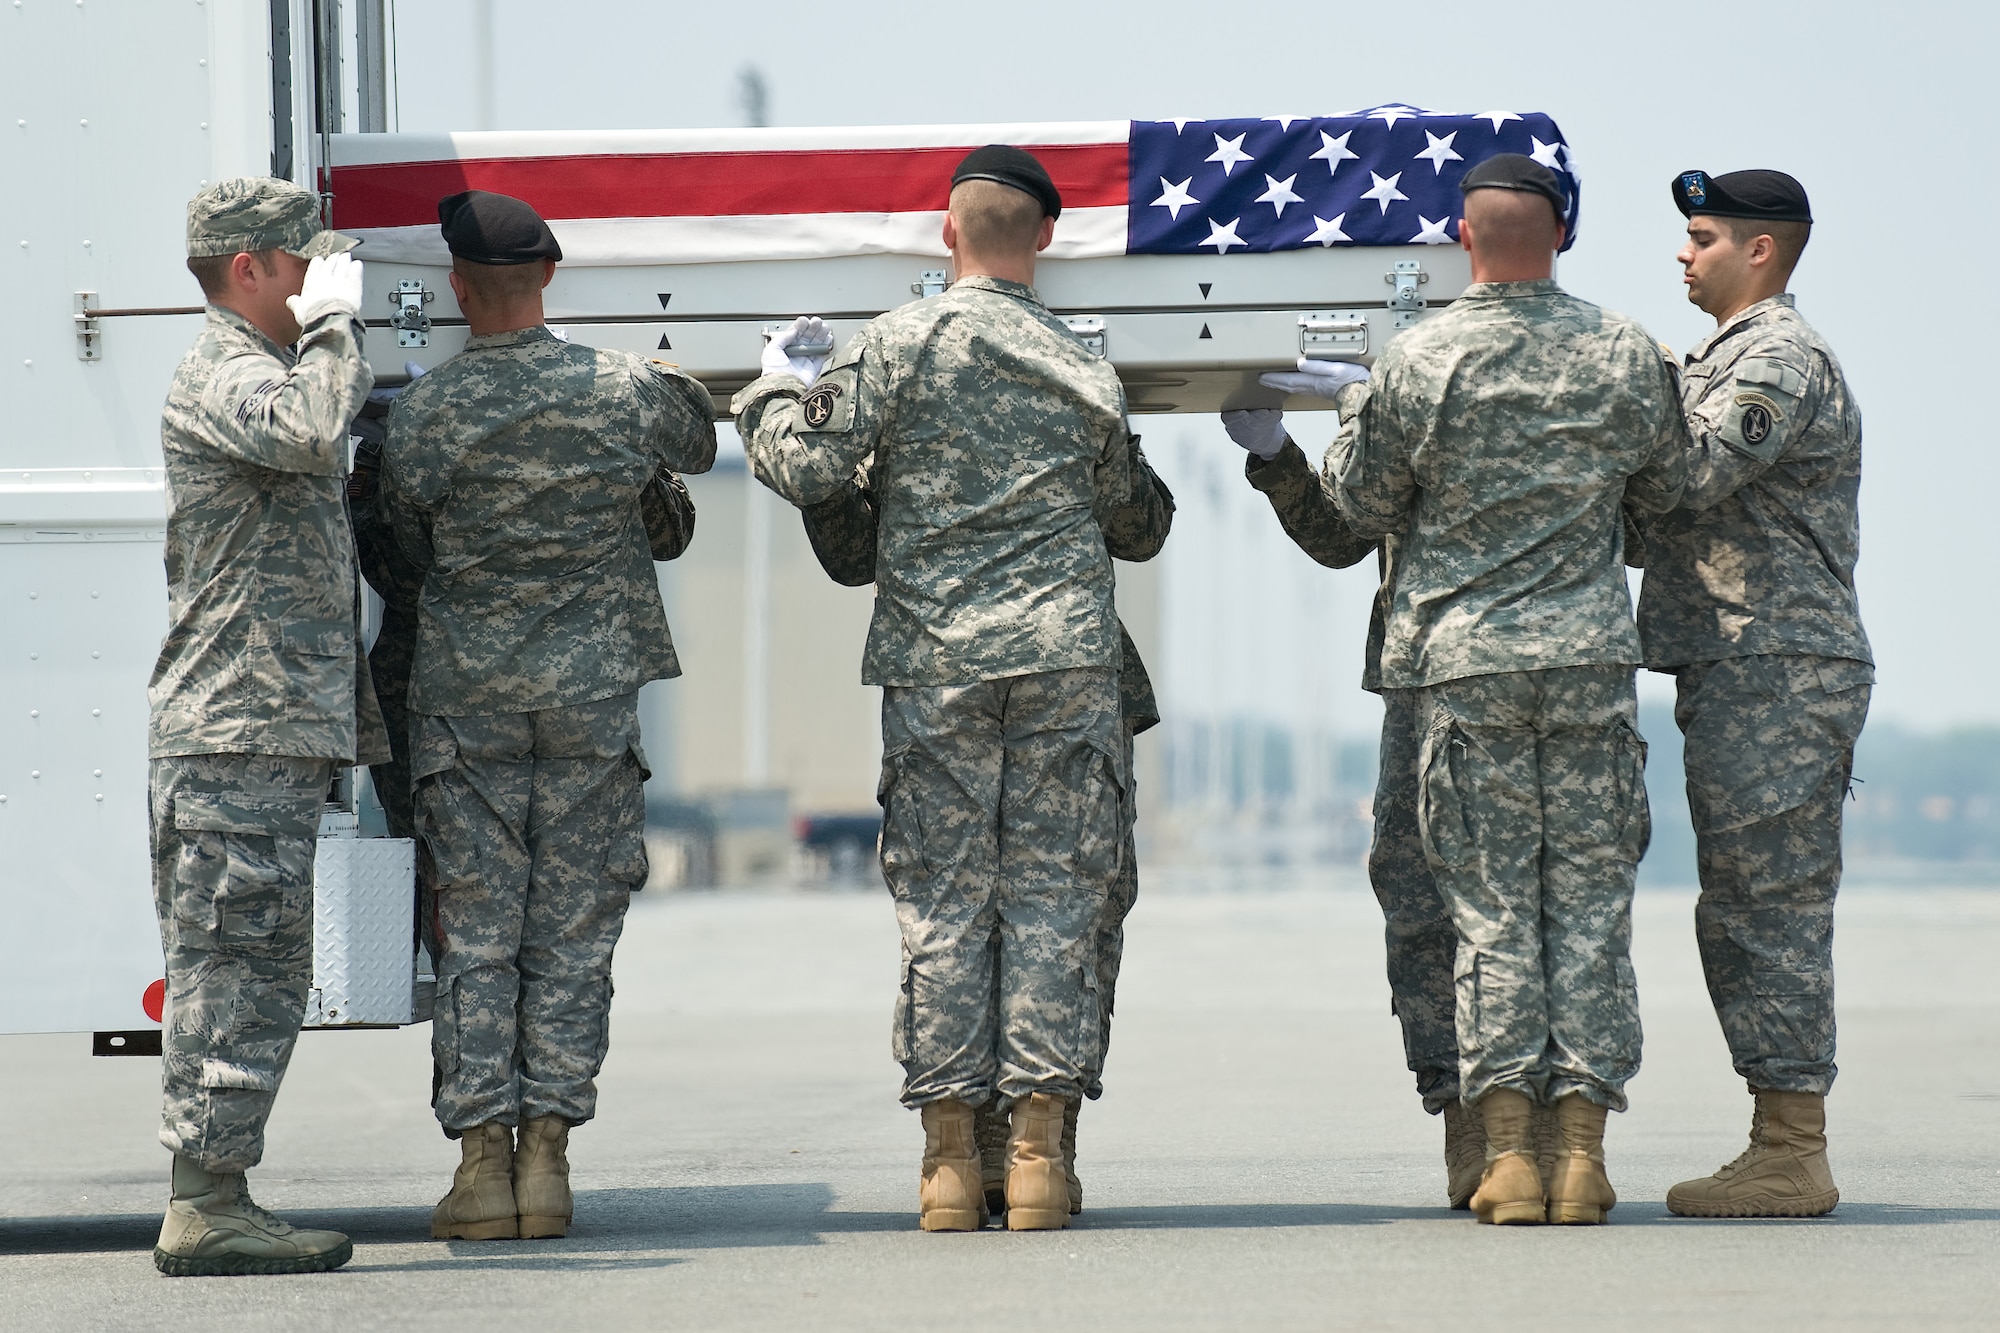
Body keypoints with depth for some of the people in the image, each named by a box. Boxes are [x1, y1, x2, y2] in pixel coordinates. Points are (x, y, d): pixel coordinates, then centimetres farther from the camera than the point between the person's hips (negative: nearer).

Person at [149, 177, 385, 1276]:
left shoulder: (258, 371, 24)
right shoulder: (223, 375, -10)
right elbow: (310, 430, -32)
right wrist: (334, 321, -17)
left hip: (270, 732, 10)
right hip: (241, 732, -10)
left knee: (252, 977, 10)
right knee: (239, 970, -10)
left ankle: (211, 1205, 12)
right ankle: (205, 1211, -10)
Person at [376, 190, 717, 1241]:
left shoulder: (420, 417, -8)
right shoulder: (628, 391, -5)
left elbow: (404, 537, 7)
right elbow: (700, 444, 17)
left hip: (464, 692, -1)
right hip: (592, 685, 1)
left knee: (473, 931, 3)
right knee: (572, 933, 5)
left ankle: (482, 1162, -1)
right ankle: (546, 1159, 2)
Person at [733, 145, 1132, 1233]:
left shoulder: (899, 345, -4)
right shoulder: (1084, 370, 5)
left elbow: (804, 467, -5)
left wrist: (777, 389, 13)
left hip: (935, 661, -1)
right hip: (1064, 653, 1)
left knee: (942, 899, 3)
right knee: (1051, 895, 3)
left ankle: (949, 1155, 3)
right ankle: (1037, 1150, -1)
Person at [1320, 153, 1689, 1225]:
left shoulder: (1418, 362, -6)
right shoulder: (1625, 353, 0)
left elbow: (1362, 506, 4)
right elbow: (1665, 487, 14)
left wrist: (1356, 412, 22)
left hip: (1464, 656, -1)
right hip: (1591, 655, 1)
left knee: (1489, 905, 2)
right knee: (1589, 899, 5)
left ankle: (1506, 1150, -2)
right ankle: (1582, 1148, 1)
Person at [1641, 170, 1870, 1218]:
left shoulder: (1781, 360, -11)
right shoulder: (1736, 357, 23)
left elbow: (1690, 473, -23)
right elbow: (1673, 511, 20)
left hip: (1777, 671, -11)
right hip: (1736, 676, 11)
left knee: (1768, 911, -10)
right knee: (1743, 917, 11)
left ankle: (1793, 1156, -9)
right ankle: (1780, 1146, 14)